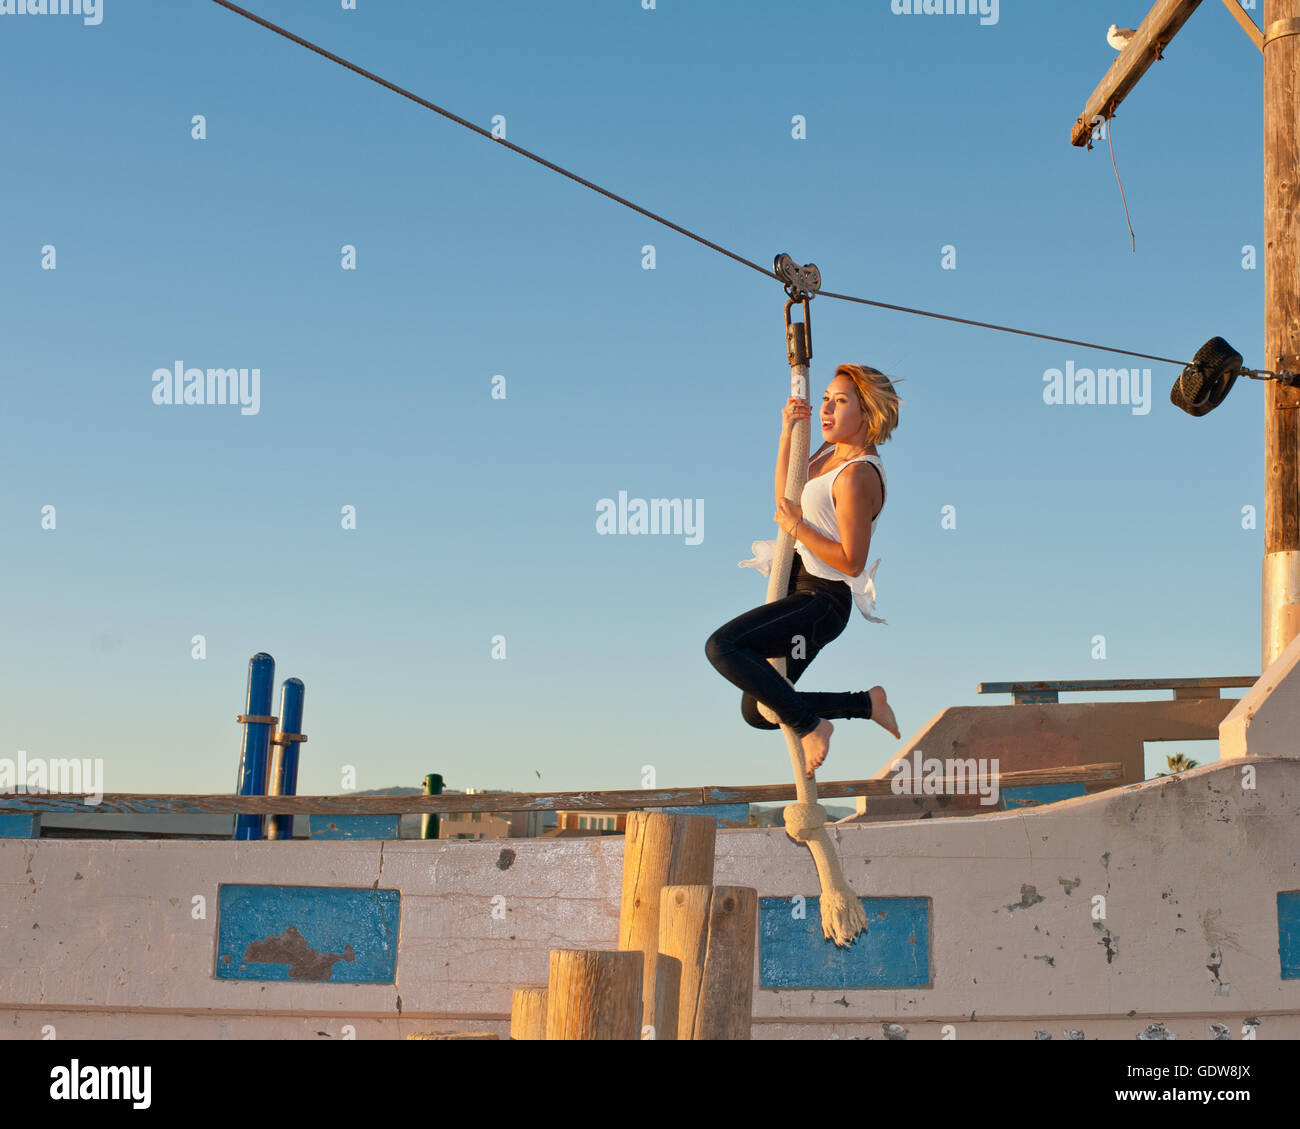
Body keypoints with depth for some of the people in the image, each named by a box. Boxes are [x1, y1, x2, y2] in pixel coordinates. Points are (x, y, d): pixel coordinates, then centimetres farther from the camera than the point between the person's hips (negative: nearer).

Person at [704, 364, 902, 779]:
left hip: (822, 602, -10)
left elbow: (851, 561, -23)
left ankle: (810, 725, -14)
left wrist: (797, 527, -14)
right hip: (797, 588, 10)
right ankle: (867, 702, 21)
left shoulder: (857, 475, -20)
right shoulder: (832, 451, 9)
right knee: (757, 712, 12)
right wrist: (788, 433, 4)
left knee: (722, 646, -28)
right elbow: (785, 500, 15)